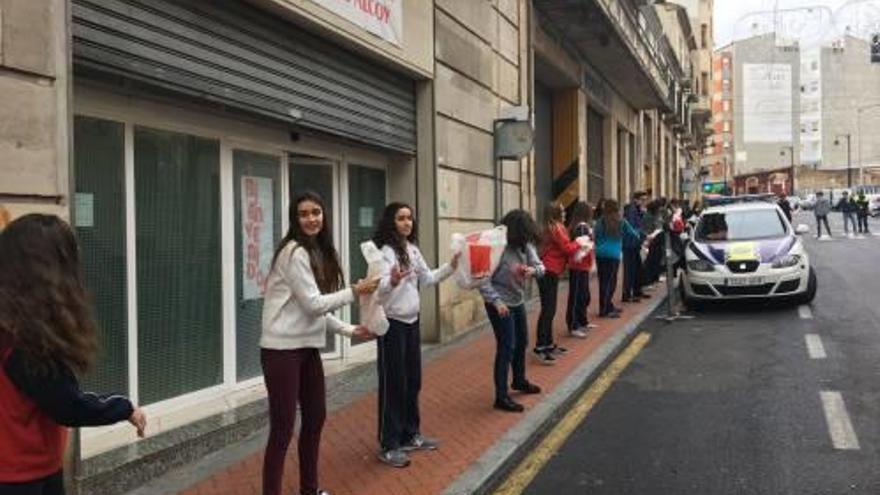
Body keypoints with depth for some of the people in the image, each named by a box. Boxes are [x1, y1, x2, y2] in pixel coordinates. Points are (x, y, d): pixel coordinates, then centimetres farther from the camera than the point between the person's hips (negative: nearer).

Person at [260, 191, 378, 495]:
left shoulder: (320, 252, 13)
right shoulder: (294, 252, -16)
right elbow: (312, 304, -19)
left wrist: (349, 330, 9)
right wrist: (354, 292, -10)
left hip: (308, 347, 9)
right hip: (282, 349, -9)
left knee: (316, 418, 16)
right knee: (283, 428, -4)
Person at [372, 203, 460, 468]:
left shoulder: (413, 249, 8)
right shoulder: (385, 250, -17)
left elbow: (426, 280, 19)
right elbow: (380, 286, -30)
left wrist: (450, 267, 9)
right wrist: (392, 281, -51)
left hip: (412, 322, 8)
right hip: (392, 324, -8)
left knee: (412, 381, 15)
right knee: (393, 383, -2)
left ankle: (410, 435, 29)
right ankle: (389, 445, 8)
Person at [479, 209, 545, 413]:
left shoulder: (526, 245, -3)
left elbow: (540, 266, 0)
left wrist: (533, 269, -23)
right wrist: (496, 301, -32)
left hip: (518, 302, 8)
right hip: (500, 305, -8)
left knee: (522, 343, 23)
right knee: (506, 348, -7)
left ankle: (519, 380, 46)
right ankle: (501, 396, 2)